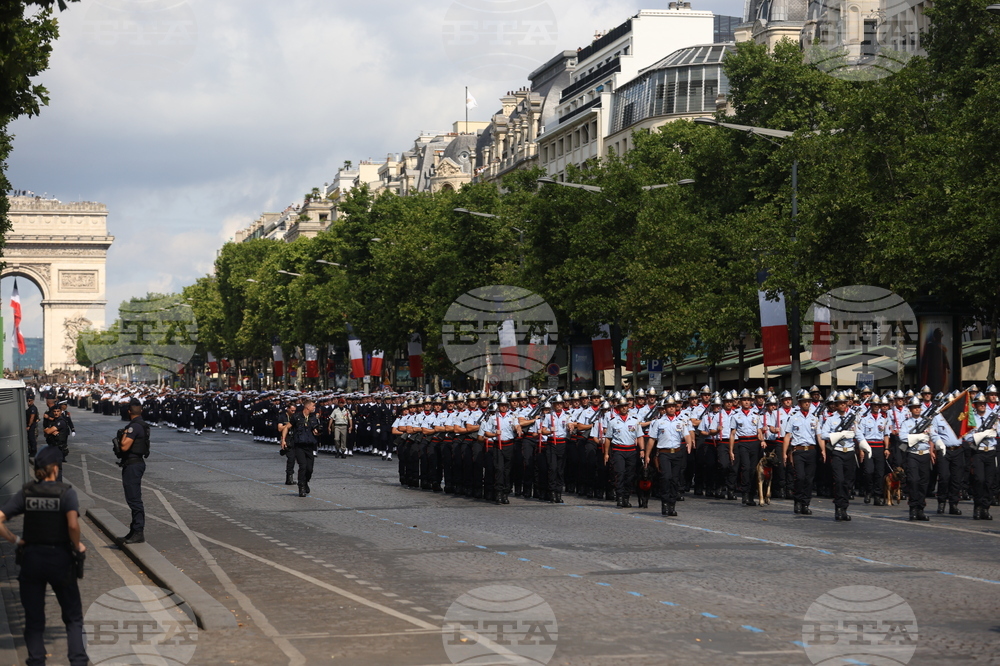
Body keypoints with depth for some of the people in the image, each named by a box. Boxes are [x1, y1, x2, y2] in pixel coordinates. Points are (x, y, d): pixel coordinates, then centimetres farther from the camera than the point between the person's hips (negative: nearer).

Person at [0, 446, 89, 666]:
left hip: (31, 559, 2)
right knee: (73, 618, 12)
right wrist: (77, 546, -7)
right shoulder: (66, 492, -10)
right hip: (60, 559, -2)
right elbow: (73, 525, -24)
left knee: (34, 620, 11)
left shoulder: (25, 493, 0)